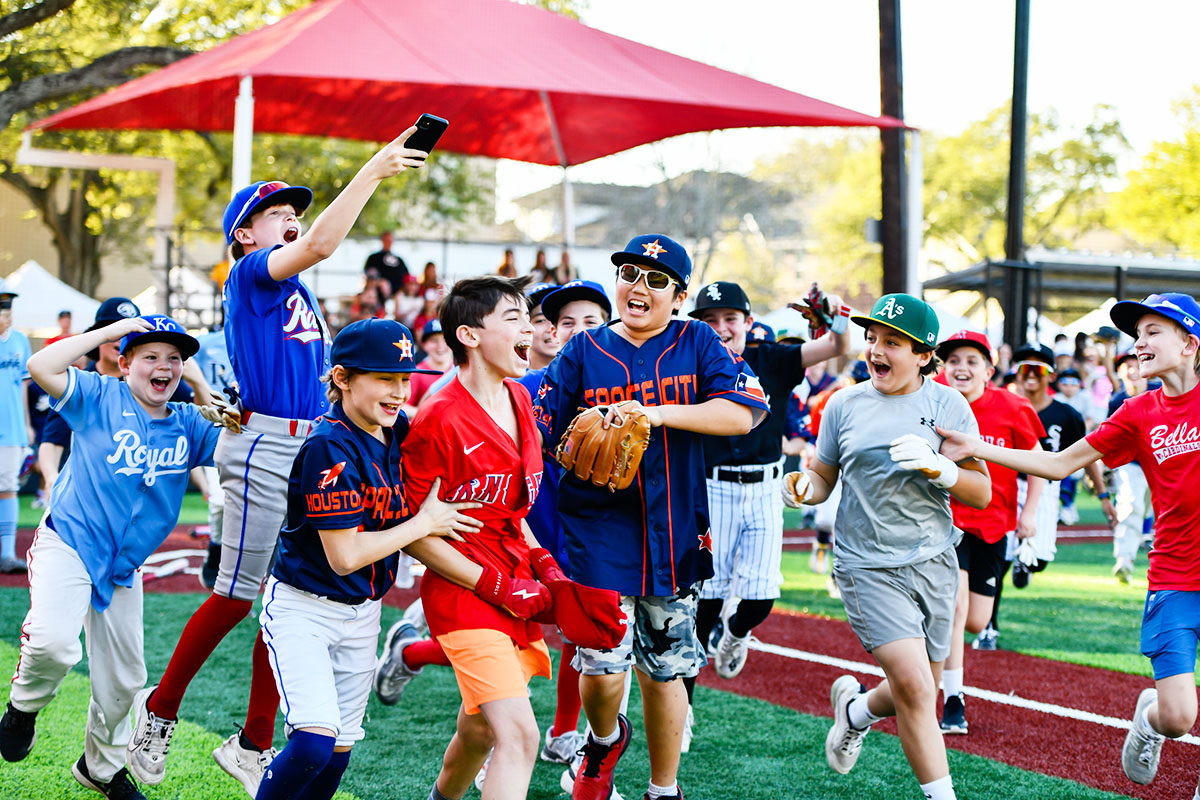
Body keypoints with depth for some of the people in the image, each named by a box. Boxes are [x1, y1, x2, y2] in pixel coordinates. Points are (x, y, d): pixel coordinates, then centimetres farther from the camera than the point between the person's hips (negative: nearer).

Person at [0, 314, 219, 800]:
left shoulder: (187, 424, 5)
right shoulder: (100, 398, -10)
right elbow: (41, 365, -23)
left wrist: (201, 387, -1)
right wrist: (108, 331, -19)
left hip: (123, 567, 6)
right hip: (67, 545, -5)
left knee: (123, 677, 12)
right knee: (54, 642, -30)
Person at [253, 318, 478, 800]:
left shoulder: (398, 431, -1)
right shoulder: (329, 448, -23)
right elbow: (344, 556, -23)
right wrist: (425, 522, -14)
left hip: (363, 612, 7)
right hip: (304, 609, -7)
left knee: (340, 749, 11)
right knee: (316, 741, -22)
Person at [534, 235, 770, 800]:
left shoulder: (697, 344, 2)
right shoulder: (584, 352, 3)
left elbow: (744, 413, -12)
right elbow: (538, 435, 5)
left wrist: (656, 414, -20)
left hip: (674, 534, 1)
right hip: (598, 531, -1)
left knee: (665, 672, 10)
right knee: (603, 665, -9)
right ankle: (605, 740, 25)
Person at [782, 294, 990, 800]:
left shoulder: (949, 406, 0)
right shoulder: (845, 405, 2)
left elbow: (982, 494, -1)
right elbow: (824, 477, 13)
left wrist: (939, 468, -19)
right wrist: (804, 487, -10)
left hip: (933, 563, 2)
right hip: (866, 565, -2)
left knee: (917, 694, 12)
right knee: (914, 687, -17)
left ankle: (856, 709, 44)